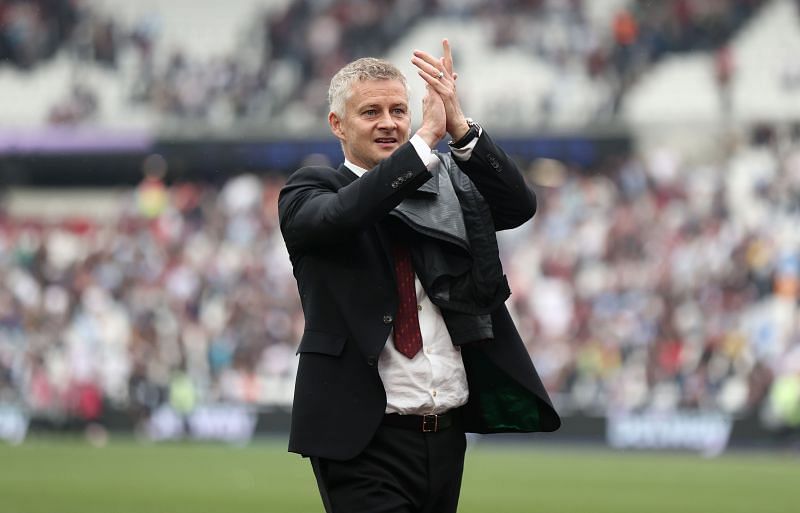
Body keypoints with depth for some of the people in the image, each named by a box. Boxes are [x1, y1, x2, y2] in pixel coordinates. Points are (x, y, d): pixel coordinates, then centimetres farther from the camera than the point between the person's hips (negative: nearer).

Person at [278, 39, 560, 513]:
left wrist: (459, 125, -18)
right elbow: (340, 216, -21)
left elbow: (520, 206, -5)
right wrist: (428, 136, -25)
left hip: (448, 437, 4)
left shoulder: (446, 186, 12)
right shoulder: (309, 192, 1)